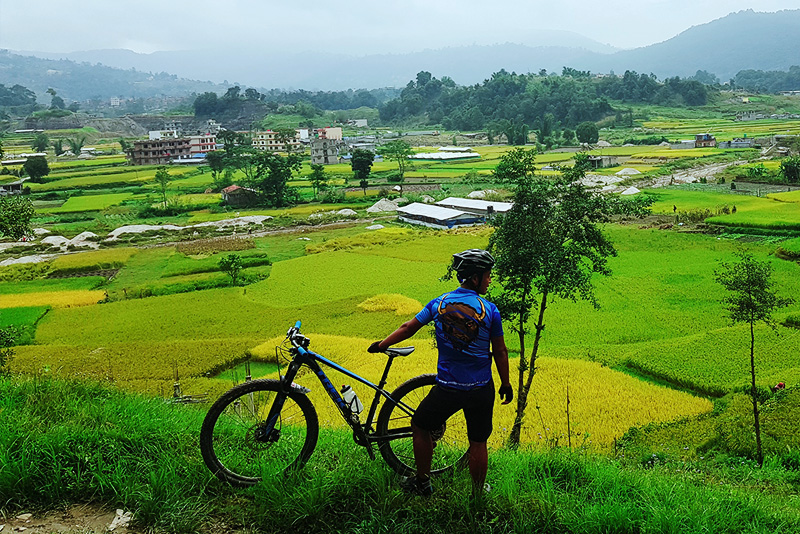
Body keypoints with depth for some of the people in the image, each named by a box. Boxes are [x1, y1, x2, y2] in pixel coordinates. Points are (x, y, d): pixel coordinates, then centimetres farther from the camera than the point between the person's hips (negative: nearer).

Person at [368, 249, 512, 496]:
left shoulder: (439, 303, -2)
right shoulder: (490, 310, -8)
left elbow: (408, 328, 8)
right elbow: (500, 351, -2)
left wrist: (381, 345, 22)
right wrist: (506, 385, 11)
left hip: (448, 388, 1)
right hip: (481, 390, 0)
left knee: (420, 426, 21)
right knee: (478, 443, 13)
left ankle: (422, 483, 29)